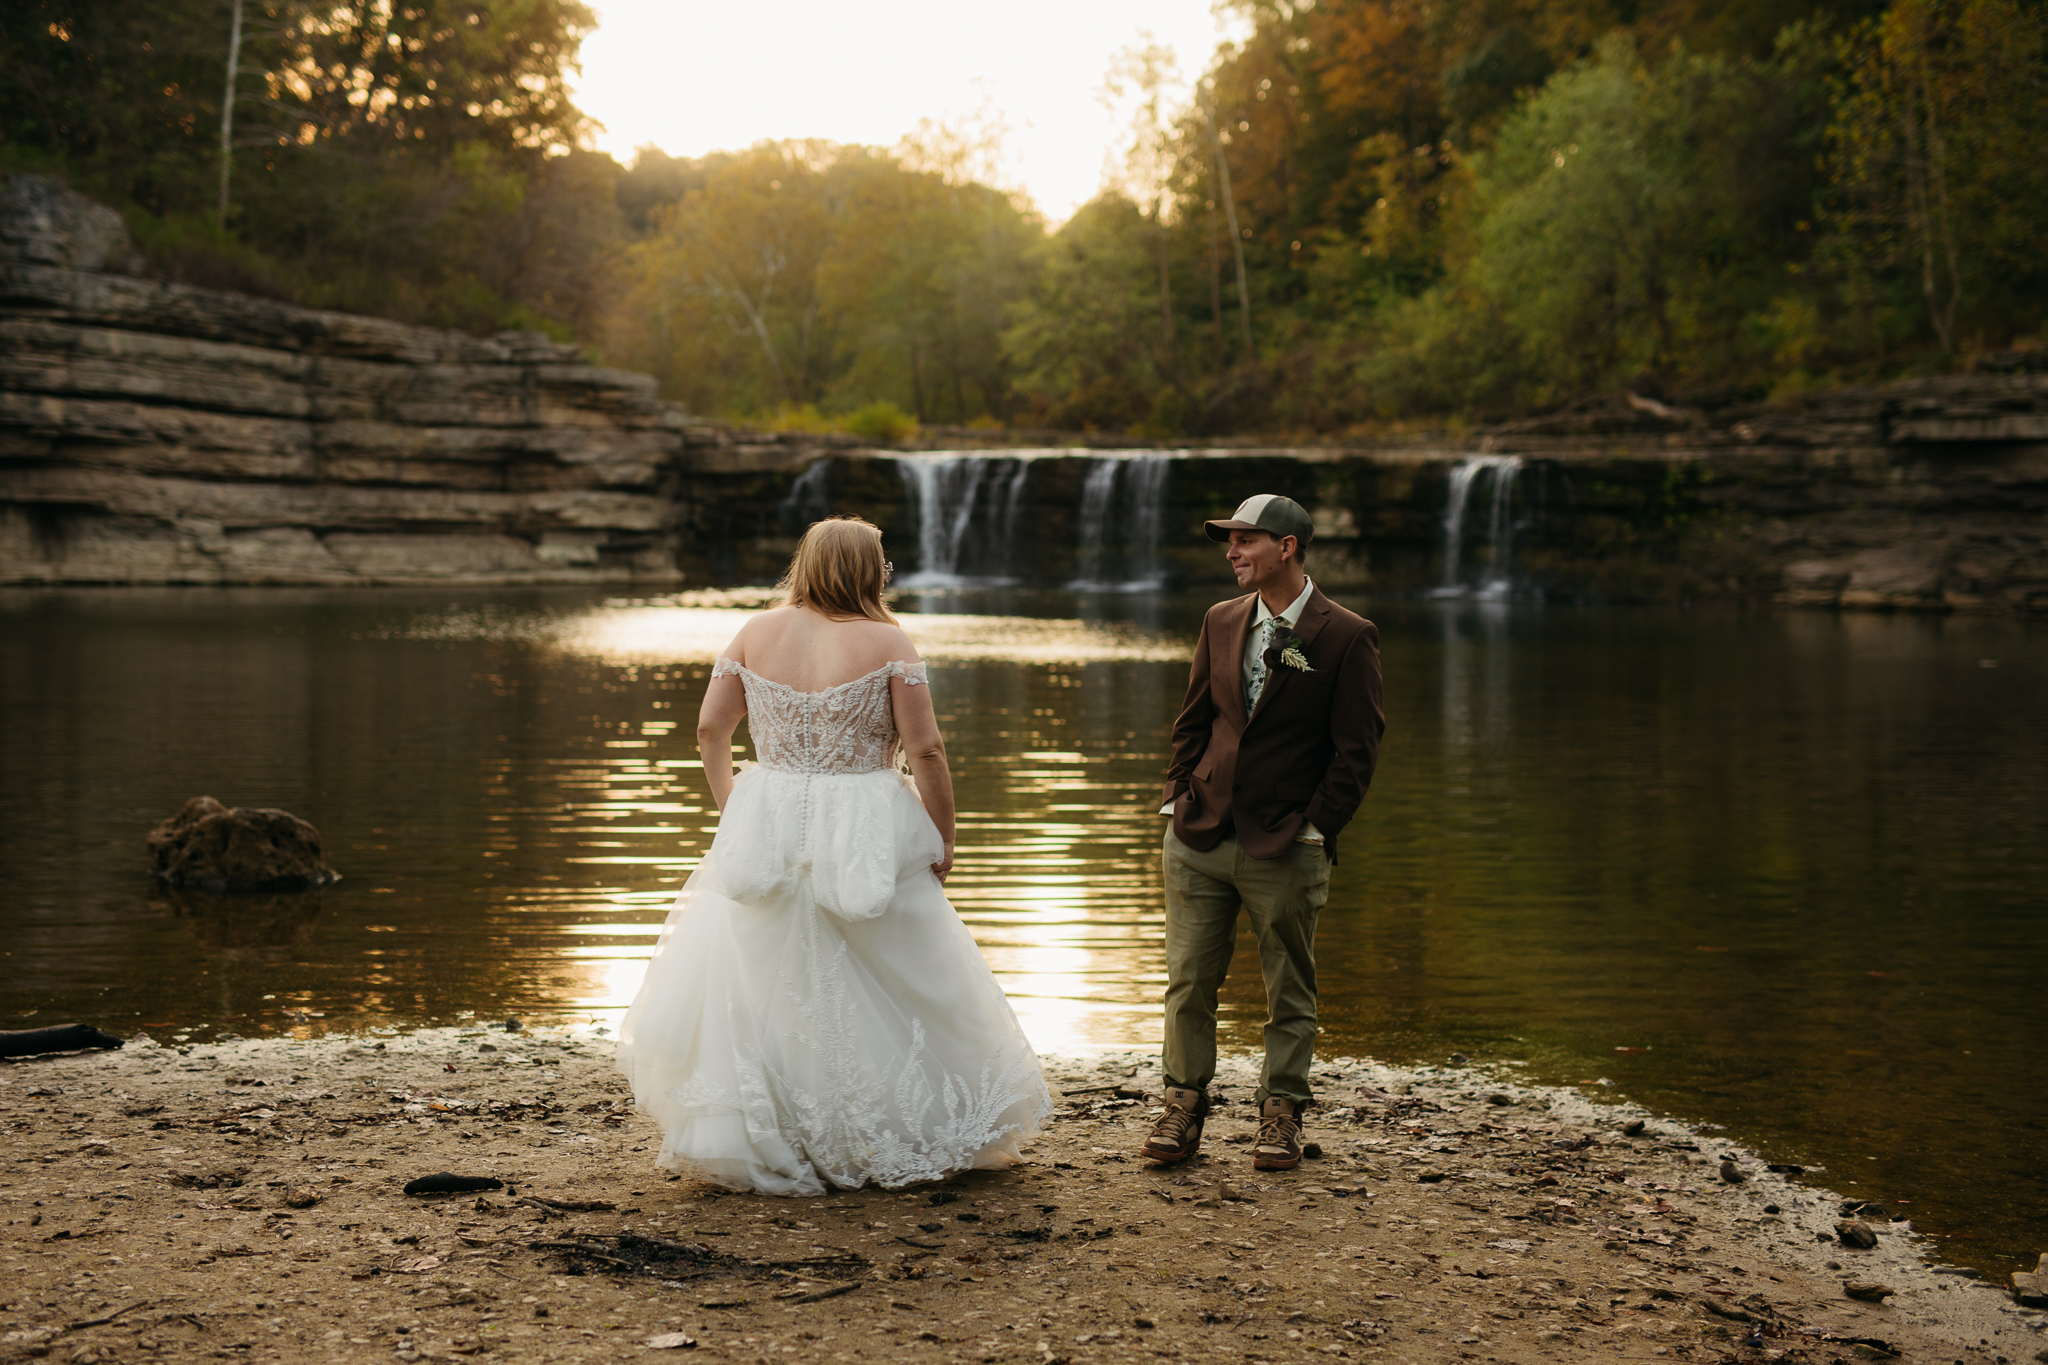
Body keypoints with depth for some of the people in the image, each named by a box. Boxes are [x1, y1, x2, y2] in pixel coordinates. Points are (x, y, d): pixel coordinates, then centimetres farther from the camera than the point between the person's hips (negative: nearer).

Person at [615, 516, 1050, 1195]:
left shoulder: (756, 632, 3)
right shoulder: (887, 642, -8)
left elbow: (710, 728, 5)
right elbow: (925, 748, -10)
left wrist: (731, 807, 17)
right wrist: (943, 837, 0)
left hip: (766, 832, 3)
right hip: (865, 842, -3)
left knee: (756, 988, 11)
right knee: (903, 991, 10)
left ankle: (743, 1144, 16)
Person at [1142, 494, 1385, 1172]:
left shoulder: (1347, 637, -7)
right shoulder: (1221, 622, 9)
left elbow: (1356, 749, -7)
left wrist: (1315, 830, -9)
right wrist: (1179, 799, 7)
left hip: (1284, 851, -4)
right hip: (1199, 837, 4)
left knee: (1289, 991, 7)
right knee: (1188, 981, 5)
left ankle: (1280, 1115, 19)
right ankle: (1184, 1104, 17)